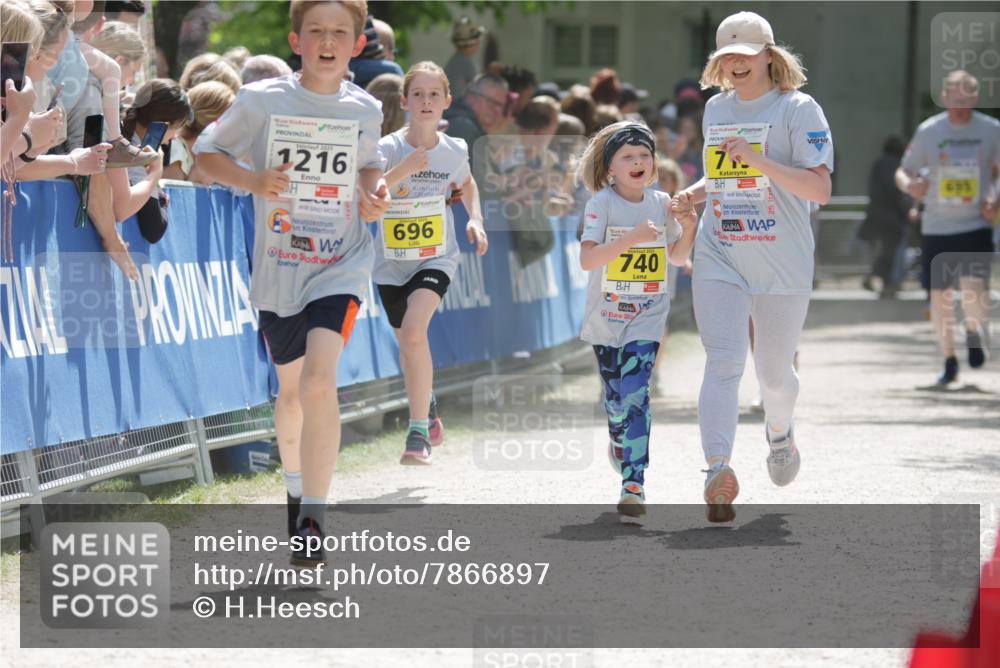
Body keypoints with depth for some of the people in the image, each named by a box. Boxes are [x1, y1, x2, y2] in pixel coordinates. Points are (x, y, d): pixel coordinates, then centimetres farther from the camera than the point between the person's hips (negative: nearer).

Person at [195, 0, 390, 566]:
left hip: (341, 264, -1)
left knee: (320, 381, -21)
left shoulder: (365, 110, 0)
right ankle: (296, 489, 45)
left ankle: (313, 521, -17)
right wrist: (254, 181, -17)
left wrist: (374, 192, -3)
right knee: (291, 387, 17)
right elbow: (207, 151, 0)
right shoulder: (263, 101, -7)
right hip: (280, 265, 1)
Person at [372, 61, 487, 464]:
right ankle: (428, 406, 47)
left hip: (436, 257, -1)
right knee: (407, 342, 16)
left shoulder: (455, 151, -2)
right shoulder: (389, 148, -11)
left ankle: (419, 431, -20)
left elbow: (467, 184, 22)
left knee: (413, 331, -25)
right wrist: (401, 171, -38)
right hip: (392, 261, 1)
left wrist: (475, 219, 6)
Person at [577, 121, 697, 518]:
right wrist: (631, 237, -32)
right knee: (615, 396, 13)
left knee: (634, 397, -13)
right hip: (606, 317, 0)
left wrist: (688, 228, -7)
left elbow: (677, 257, 13)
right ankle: (619, 441, 46)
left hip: (647, 318, 0)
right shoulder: (602, 203, -11)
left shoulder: (661, 203, 0)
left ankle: (634, 485, -14)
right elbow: (587, 259, -22)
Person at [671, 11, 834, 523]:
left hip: (783, 265, -3)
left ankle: (779, 433, 45)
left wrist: (759, 160, -27)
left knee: (774, 373, 12)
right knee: (723, 364, -15)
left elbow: (820, 190, -17)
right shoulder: (716, 108, 11)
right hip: (719, 261, 3)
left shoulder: (798, 109, -7)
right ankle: (718, 471, -26)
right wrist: (694, 194, 6)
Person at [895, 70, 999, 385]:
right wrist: (909, 186, -18)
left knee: (973, 288, -18)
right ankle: (949, 361, 23)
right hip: (936, 227, 2)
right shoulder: (928, 131, 0)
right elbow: (903, 172, 5)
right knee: (939, 295, 4)